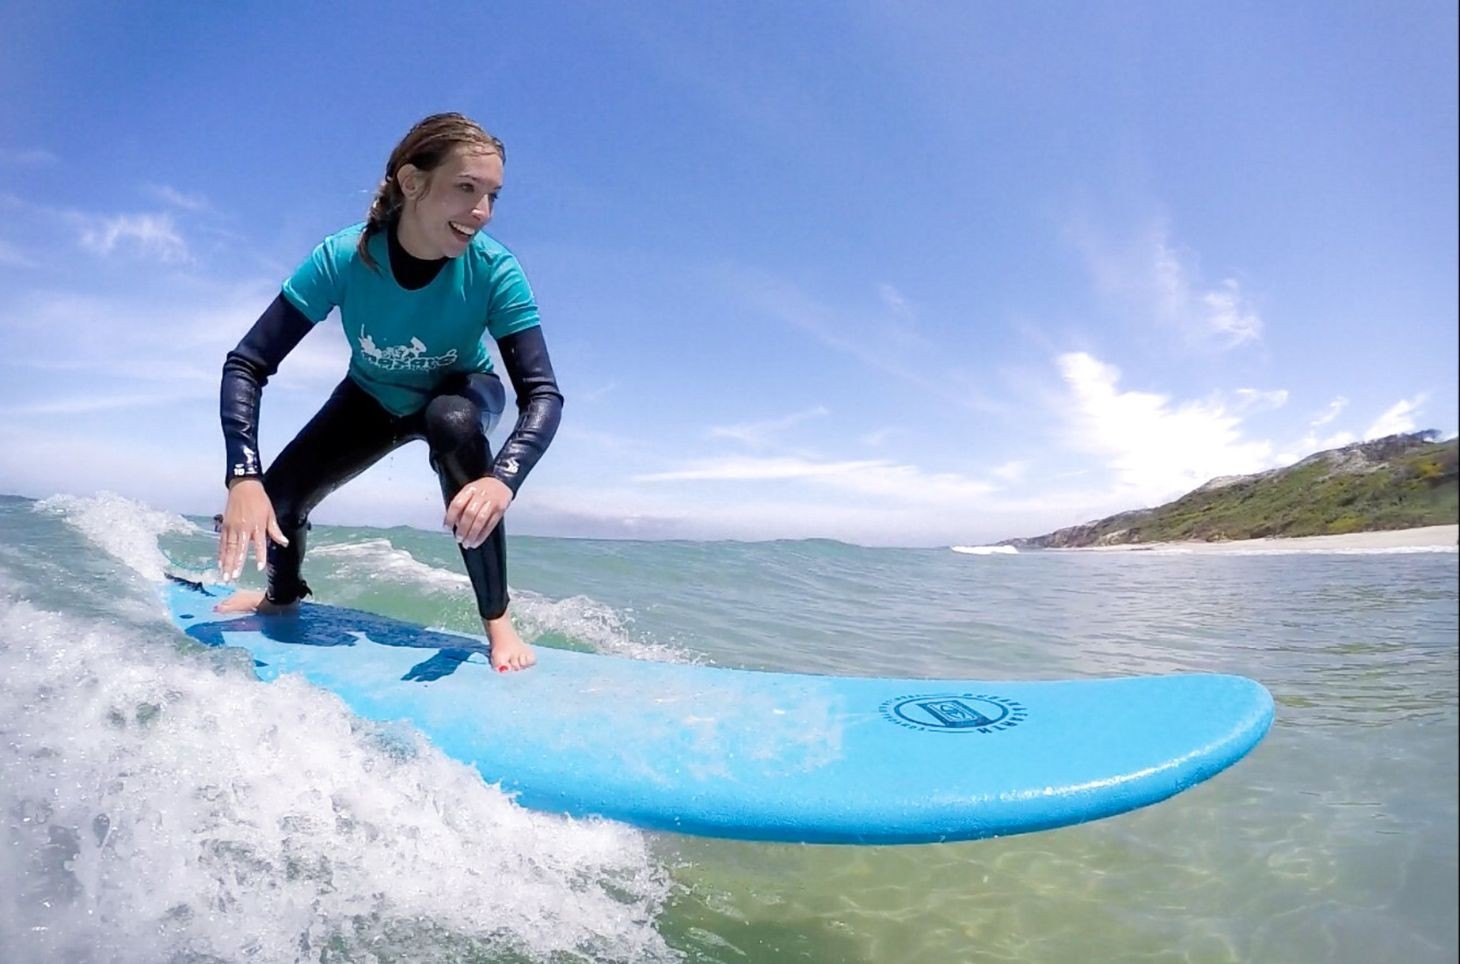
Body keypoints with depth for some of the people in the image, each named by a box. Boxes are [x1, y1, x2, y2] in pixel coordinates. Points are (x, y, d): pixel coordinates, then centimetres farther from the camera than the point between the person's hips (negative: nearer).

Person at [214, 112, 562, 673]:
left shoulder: (494, 271, -33)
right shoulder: (342, 259, -30)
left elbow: (542, 394, -37)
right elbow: (247, 365, -27)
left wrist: (502, 478, -55)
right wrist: (244, 478, -41)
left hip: (463, 392, -2)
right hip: (374, 397, 2)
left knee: (452, 426, -37)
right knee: (278, 499, -9)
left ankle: (498, 622, -24)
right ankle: (283, 595, 32)